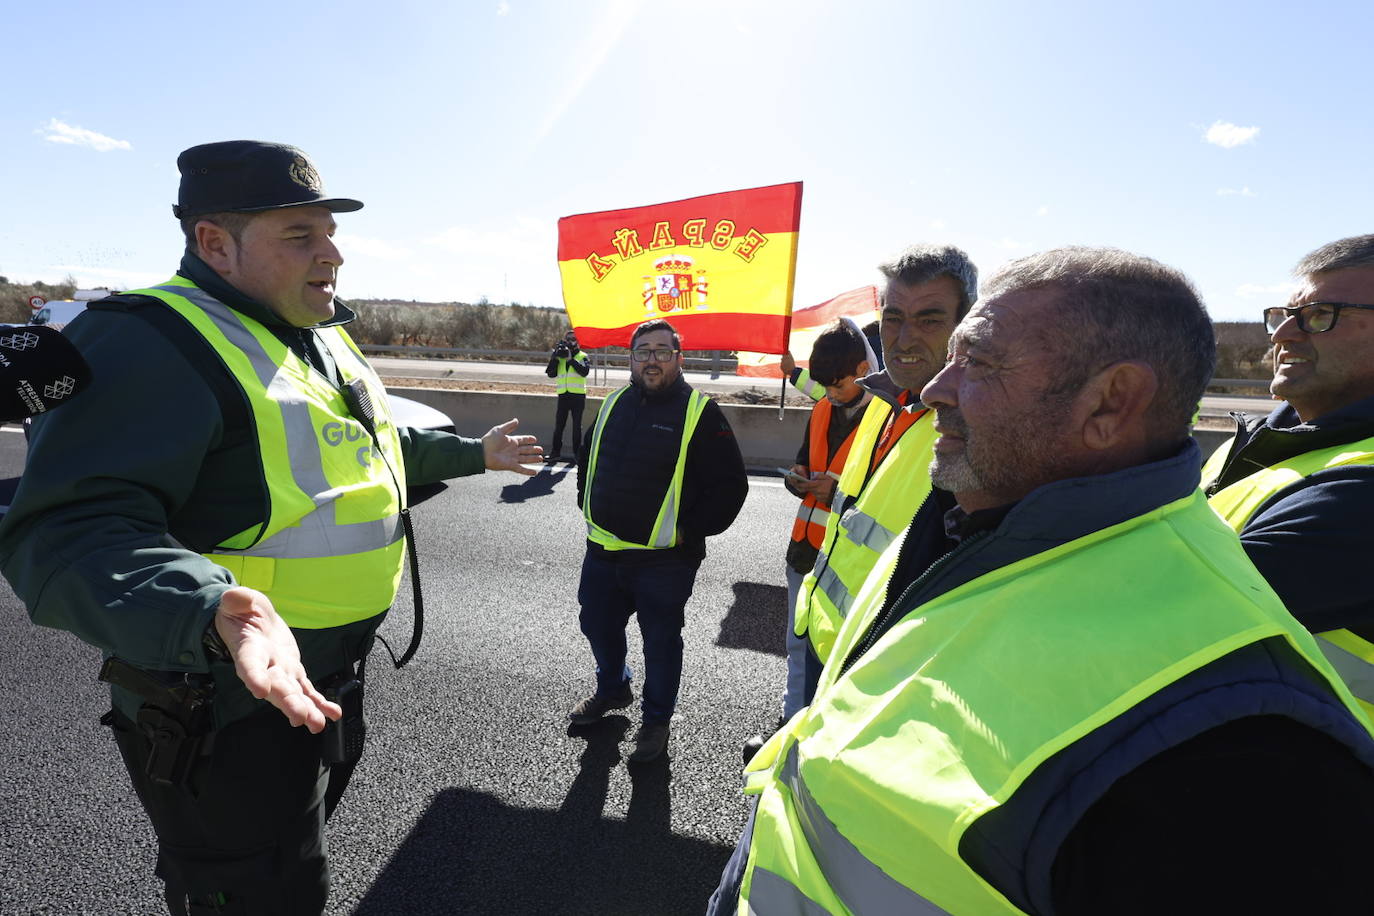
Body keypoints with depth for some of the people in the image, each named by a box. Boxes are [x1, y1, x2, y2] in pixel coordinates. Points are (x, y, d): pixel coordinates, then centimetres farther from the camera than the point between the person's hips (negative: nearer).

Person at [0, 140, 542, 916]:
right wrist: (213, 613, -49)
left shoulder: (325, 337, 8)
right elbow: (70, 529, -32)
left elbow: (368, 446, 22)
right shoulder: (151, 343, -22)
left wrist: (472, 453, 25)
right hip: (229, 700, -8)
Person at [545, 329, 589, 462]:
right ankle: (555, 452, 9)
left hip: (578, 395, -3)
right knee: (558, 424, 3)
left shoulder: (582, 356, 4)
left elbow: (584, 371, -14)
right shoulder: (559, 357, 13)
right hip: (563, 394, 3)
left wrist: (571, 359, -18)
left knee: (577, 425, 2)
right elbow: (551, 374, 3)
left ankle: (577, 452, 9)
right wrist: (554, 357, -6)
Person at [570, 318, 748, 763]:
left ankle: (657, 718, 35)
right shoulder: (613, 404, 8)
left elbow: (729, 485, -12)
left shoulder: (700, 412, -10)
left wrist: (689, 531, -13)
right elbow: (587, 458, 24)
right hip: (603, 550, 6)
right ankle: (612, 689, 50)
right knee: (598, 626, 22)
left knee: (661, 641, 11)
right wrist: (588, 507, 15)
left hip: (664, 559, -6)